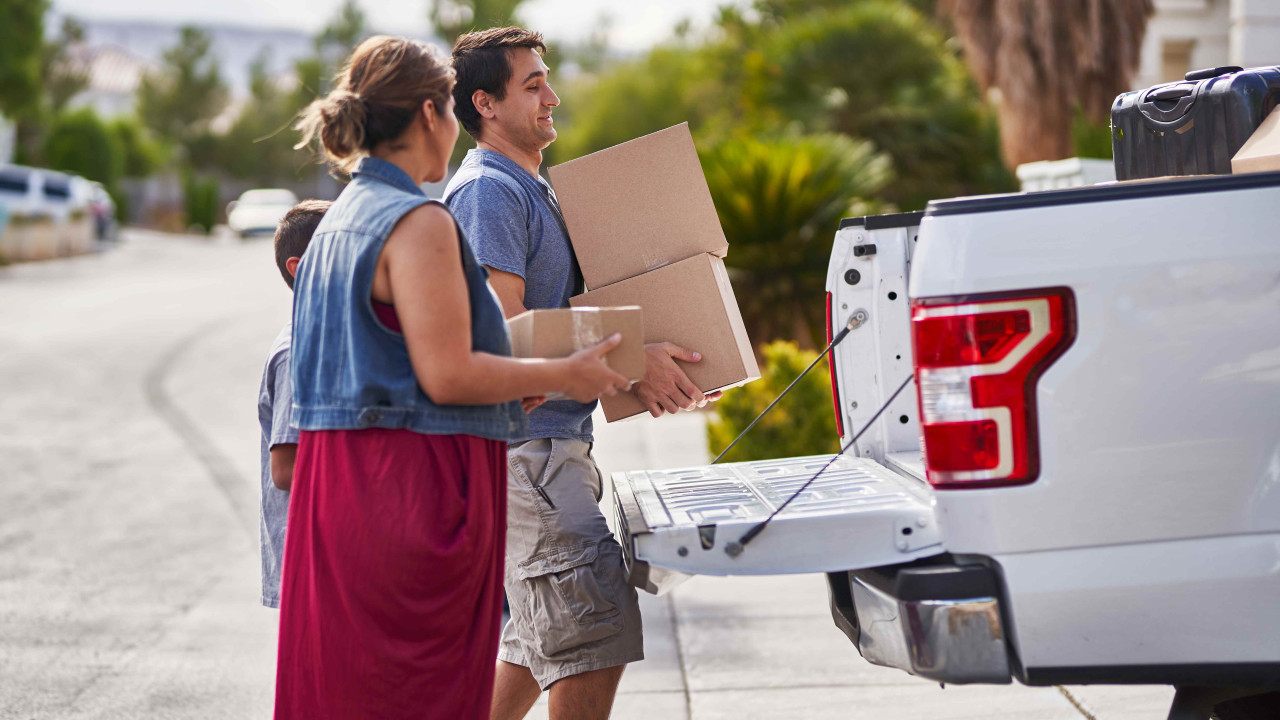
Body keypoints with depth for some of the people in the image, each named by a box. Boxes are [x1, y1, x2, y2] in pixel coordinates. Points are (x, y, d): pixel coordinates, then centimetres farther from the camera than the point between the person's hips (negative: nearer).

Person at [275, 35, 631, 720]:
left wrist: (517, 388, 24)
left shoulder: (338, 220, 15)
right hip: (412, 485, -9)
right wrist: (563, 375, -7)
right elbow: (447, 375, -20)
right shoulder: (418, 221, -15)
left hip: (337, 479, 9)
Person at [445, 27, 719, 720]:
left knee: (545, 636, 16)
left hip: (554, 444, 11)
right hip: (524, 446, -11)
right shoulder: (487, 190, -12)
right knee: (599, 631, -14)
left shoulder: (529, 189, 21)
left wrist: (640, 365, 14)